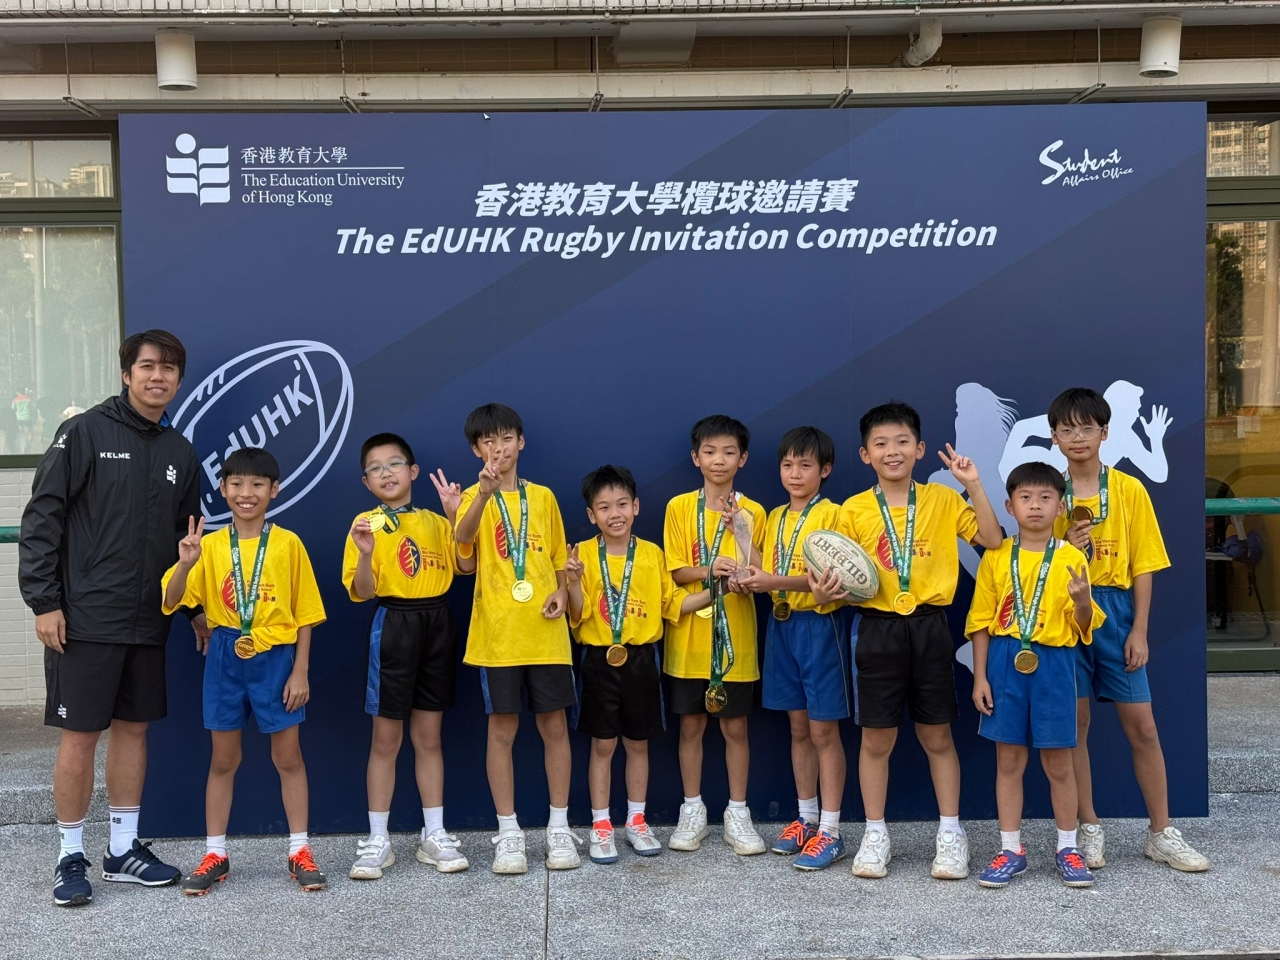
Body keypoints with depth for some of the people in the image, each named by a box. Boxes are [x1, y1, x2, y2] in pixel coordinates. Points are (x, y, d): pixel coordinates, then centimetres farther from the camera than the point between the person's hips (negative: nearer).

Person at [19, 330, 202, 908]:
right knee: (80, 734, 0)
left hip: (149, 622, 5)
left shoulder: (181, 453, 10)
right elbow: (42, 518, -7)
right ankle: (71, 856, 14)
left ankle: (123, 850, 23)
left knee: (134, 728, 11)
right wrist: (44, 601, -12)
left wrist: (196, 606, 12)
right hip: (85, 618, -5)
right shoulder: (85, 432, -5)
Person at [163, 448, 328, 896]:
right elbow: (172, 602, -5)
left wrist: (301, 671, -5)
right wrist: (185, 565, -24)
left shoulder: (288, 543, -4)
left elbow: (305, 613, -1)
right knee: (223, 759, 11)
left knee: (287, 756, 6)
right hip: (226, 658, 2)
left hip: (276, 657, -2)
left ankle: (299, 851, 17)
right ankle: (215, 854, 21)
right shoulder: (210, 545, 1)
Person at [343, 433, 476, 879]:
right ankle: (377, 840, 12)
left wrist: (456, 516, -10)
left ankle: (434, 835, 18)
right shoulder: (366, 524, 0)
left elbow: (467, 565, -2)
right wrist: (366, 554, -25)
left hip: (437, 623, 3)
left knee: (428, 735, 10)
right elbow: (362, 592, -6)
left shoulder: (434, 522, 10)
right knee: (386, 738, 2)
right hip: (393, 624, -3)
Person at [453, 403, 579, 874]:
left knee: (554, 725, 6)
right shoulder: (475, 497, 0)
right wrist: (485, 492, -40)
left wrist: (562, 591, -3)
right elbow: (462, 538, -23)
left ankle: (559, 827, 17)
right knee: (502, 729, 4)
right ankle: (508, 833, 14)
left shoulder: (542, 496, 9)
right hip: (498, 632, -2)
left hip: (546, 631, 2)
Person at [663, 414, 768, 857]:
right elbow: (676, 572, -2)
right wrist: (708, 571, -22)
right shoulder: (680, 507, 0)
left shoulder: (752, 512, 1)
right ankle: (693, 811, 20)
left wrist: (740, 530, -19)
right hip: (690, 637, 0)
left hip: (735, 638, 0)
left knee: (735, 726, 6)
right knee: (691, 725, 7)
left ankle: (737, 813, 17)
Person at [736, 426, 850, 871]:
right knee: (798, 727, 13)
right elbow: (768, 572, 11)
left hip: (820, 626, -6)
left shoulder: (832, 515, -8)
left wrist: (774, 582, -27)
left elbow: (827, 575, -17)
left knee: (823, 731, -1)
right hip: (782, 625, 6)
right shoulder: (775, 517, 13)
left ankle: (830, 832, 6)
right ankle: (806, 818, 24)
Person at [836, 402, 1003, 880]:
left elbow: (992, 539, -5)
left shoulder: (942, 499, 3)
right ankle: (875, 833, 20)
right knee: (876, 738, 6)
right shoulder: (854, 510, 1)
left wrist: (973, 485, -12)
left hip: (929, 627, 0)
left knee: (937, 736, 8)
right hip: (877, 628, 0)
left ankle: (950, 832, 21)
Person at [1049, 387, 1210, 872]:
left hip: (1115, 610, -1)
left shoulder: (1129, 490, 0)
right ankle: (1089, 828, 17)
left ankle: (1161, 832, 15)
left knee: (1142, 726, 1)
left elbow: (1142, 565, 0)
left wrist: (1139, 631, -6)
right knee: (1074, 725, 5)